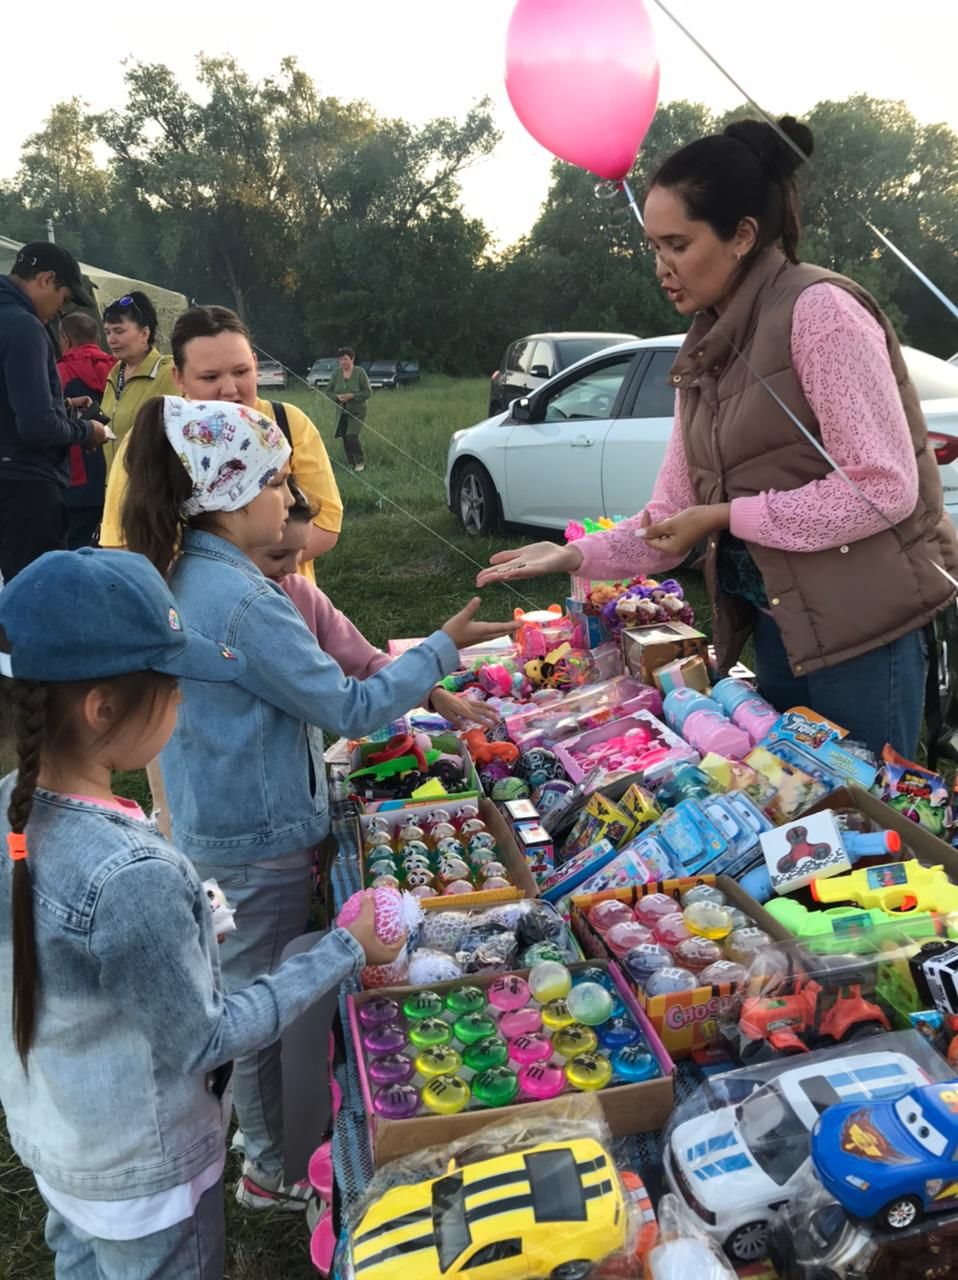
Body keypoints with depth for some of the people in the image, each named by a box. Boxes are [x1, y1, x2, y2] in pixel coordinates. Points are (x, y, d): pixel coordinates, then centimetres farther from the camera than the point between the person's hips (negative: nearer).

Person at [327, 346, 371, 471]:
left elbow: (368, 392, -9)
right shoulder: (336, 373, 1)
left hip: (357, 411, -4)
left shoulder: (360, 372, -9)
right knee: (345, 438, 7)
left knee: (352, 436, -16)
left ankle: (360, 462, 2)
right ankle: (350, 463, 21)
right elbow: (328, 391, 6)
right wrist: (337, 396, -15)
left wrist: (352, 396, -21)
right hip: (342, 412, 5)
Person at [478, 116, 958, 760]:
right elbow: (673, 515, 9)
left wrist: (730, 515, -16)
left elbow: (884, 486, -20)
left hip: (859, 621, -7)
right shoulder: (708, 351, 10)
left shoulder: (819, 309, -13)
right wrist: (575, 557, -6)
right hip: (777, 621, 8)